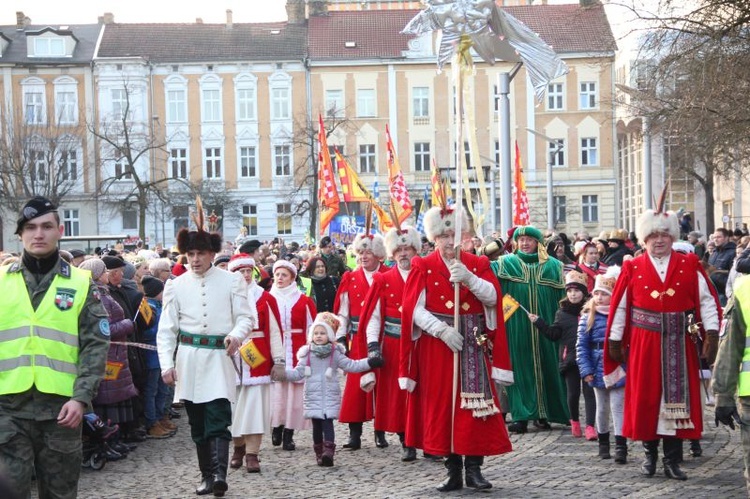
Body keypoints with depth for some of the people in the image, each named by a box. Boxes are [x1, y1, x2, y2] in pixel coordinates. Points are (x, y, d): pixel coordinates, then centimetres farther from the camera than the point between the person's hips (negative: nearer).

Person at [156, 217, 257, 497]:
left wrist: (236, 334, -21)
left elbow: (246, 316, 0)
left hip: (219, 358, -3)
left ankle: (219, 474, -21)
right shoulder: (176, 285, 5)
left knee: (218, 420, -14)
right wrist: (166, 364, -4)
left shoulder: (232, 281, 0)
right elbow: (166, 329, 5)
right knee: (197, 423, 9)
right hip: (189, 359, 3)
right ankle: (207, 475, 17)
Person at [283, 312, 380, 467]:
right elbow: (298, 373, 4)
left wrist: (369, 363, -5)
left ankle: (328, 451, -20)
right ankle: (319, 452, 13)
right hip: (313, 395, 1)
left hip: (330, 395, -1)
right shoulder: (307, 354, 5)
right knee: (316, 424, 4)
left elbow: (351, 365, 4)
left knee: (328, 422, -11)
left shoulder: (335, 353, 3)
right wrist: (282, 372, -9)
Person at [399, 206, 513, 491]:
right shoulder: (423, 267, 4)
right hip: (437, 346, -1)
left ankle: (474, 468, 3)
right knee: (442, 405, 0)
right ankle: (453, 470, 8)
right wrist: (443, 330, -16)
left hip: (473, 345, 1)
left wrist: (469, 278, -22)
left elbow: (492, 297, -7)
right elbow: (415, 309, -6)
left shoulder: (478, 264, 9)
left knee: (475, 404, -4)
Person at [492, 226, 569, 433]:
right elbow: (490, 270, -13)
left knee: (545, 367, 4)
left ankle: (544, 413, 15)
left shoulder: (553, 266, 9)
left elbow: (562, 297, 8)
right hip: (517, 328, -1)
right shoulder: (507, 263, 6)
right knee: (520, 368, -2)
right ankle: (521, 415, 0)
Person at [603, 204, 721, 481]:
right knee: (646, 398, 5)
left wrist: (711, 333, -8)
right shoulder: (632, 268, 3)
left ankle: (672, 461, 10)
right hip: (645, 344, 0)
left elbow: (707, 300, 1)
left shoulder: (690, 265, 3)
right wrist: (615, 340, 3)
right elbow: (619, 306, 5)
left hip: (679, 345, 0)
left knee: (677, 400, 2)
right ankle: (650, 455, 20)